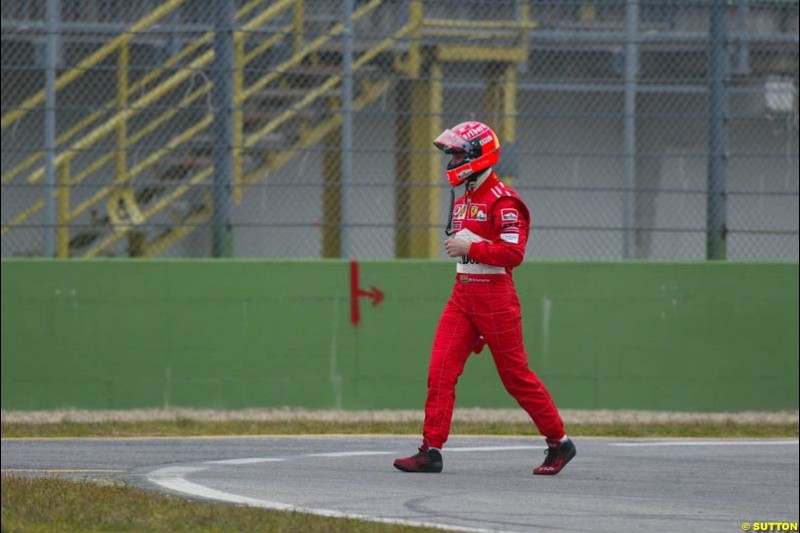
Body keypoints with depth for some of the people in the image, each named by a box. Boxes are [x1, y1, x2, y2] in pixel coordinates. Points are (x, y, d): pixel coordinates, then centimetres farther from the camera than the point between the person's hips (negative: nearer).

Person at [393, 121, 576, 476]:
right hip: (462, 295, 8)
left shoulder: (502, 201, -13)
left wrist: (469, 248, -20)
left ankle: (559, 443, 15)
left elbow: (513, 253, -22)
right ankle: (431, 451, -5)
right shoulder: (463, 199, 16)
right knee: (440, 370, -4)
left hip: (494, 296, -8)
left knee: (516, 376, 0)